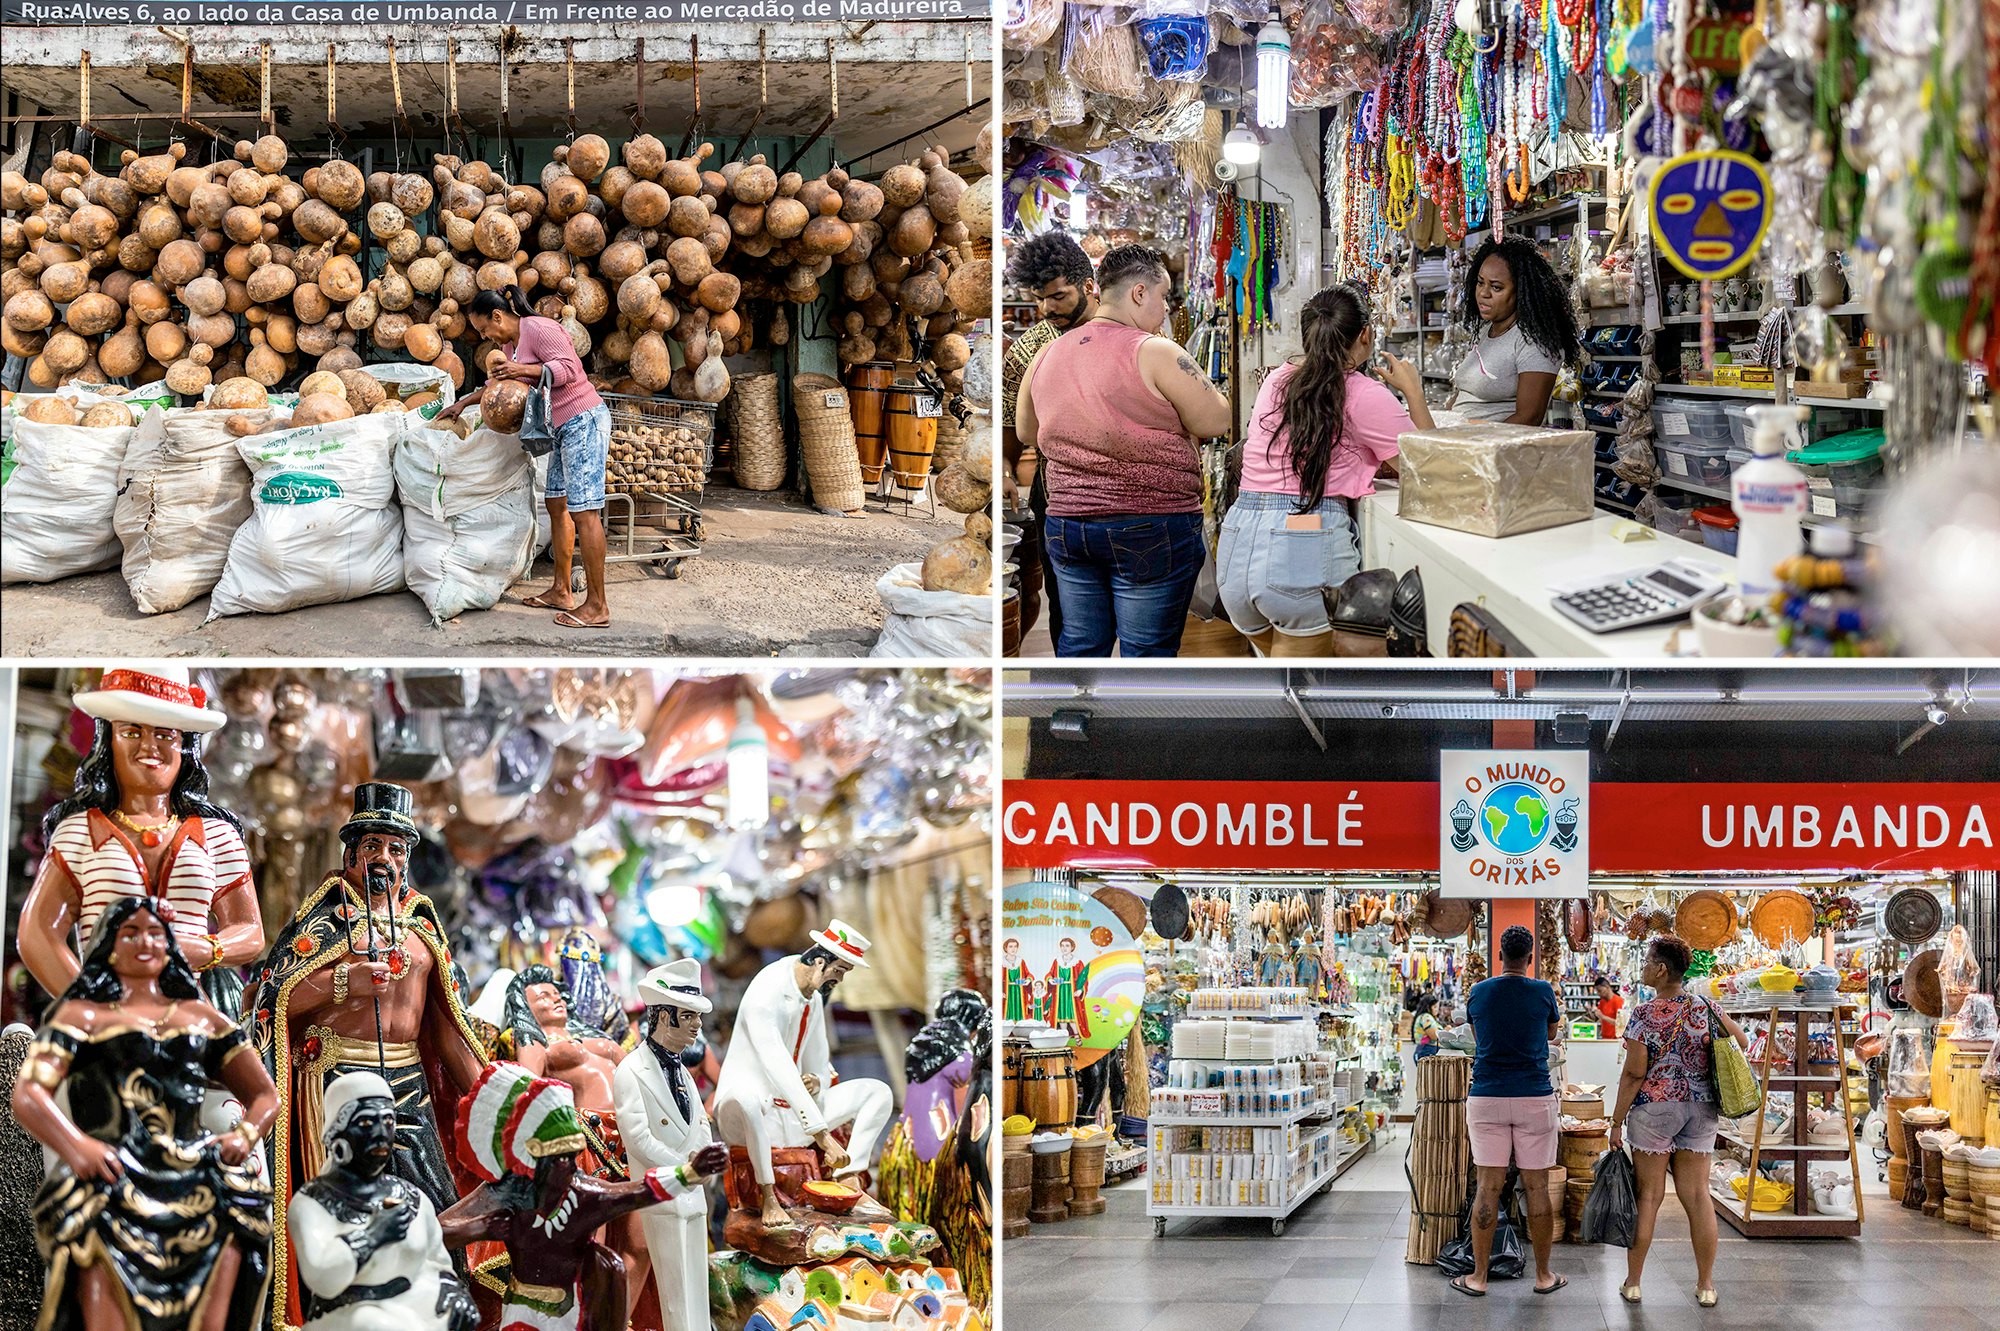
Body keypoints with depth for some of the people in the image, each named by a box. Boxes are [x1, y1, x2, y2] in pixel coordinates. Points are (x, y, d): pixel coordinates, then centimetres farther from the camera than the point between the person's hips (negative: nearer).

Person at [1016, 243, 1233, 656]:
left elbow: (1026, 431, 20)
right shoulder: (1155, 354, -13)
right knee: (1147, 652, 1)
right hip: (1153, 528, -6)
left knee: (1079, 644, 13)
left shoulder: (1047, 355, 7)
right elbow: (1216, 422, -11)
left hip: (1066, 524, 6)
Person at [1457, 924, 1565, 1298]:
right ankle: (1544, 1275, 14)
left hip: (1486, 1098, 1)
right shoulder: (1543, 991, -2)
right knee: (1537, 1187, 6)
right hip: (1535, 1098, -1)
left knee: (1488, 1186, 3)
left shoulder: (1478, 993, 2)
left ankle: (1478, 1277, 7)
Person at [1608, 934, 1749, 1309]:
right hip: (1701, 1110, 4)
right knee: (1697, 1195, 8)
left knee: (1648, 1196, 4)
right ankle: (1706, 1285, 10)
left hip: (1653, 1109, -4)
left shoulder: (1645, 1015, -13)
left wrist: (1617, 1121, -5)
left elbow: (1633, 1074, -12)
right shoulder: (1706, 1008, 1)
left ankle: (1633, 1282, 10)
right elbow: (1741, 1042, 12)